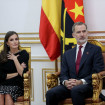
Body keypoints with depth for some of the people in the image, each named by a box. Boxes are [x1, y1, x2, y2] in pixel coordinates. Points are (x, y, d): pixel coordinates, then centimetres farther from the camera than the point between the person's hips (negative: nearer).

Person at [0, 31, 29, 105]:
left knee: (8, 97, -33)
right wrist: (16, 73, -4)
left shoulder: (24, 54, 5)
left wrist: (15, 59, -6)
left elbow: (22, 73, -7)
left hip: (16, 86, -1)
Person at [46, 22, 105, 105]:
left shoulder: (96, 50, 9)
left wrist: (81, 82, -16)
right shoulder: (68, 53, 22)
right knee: (50, 93, -26)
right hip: (69, 85, 4)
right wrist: (65, 82, -9)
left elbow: (98, 71, -2)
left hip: (88, 86, -4)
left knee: (75, 90, -39)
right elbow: (63, 74, 17)